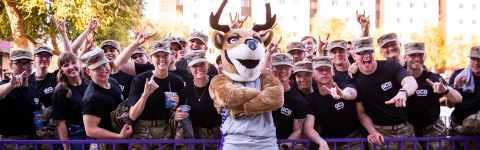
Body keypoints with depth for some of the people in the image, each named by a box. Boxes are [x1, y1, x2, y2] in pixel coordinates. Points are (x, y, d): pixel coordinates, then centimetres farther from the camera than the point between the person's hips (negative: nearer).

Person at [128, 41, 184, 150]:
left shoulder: (177, 82, -2)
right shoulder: (140, 80, -10)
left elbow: (171, 116, 9)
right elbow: (133, 116, -15)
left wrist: (173, 107, -13)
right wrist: (145, 94, -27)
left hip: (165, 134, 2)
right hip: (141, 134, -2)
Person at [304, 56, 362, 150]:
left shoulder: (346, 87, -5)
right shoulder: (311, 99, -1)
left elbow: (352, 93, -31)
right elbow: (308, 127, -12)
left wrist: (342, 94, -55)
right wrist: (322, 142, -31)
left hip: (353, 142, -2)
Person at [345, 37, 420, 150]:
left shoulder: (390, 66, -2)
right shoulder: (353, 81, -1)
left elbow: (411, 82, -19)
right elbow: (361, 111, 0)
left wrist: (403, 92, -43)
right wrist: (372, 131, -16)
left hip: (405, 128, 1)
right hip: (380, 132, -1)